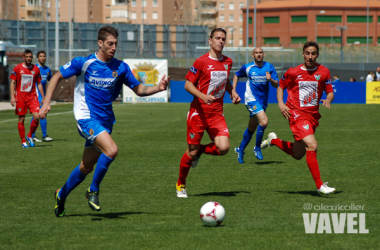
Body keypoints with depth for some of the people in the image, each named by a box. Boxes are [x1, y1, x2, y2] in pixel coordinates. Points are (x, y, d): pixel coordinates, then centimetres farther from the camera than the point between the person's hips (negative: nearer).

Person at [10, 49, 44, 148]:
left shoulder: (36, 69, 7)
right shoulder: (17, 68, 0)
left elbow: (39, 84, 14)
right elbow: (13, 82, 1)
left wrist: (43, 97, 11)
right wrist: (12, 96, -7)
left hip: (32, 97, 2)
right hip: (20, 98, -2)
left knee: (37, 116, -13)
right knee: (21, 119, 0)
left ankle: (30, 136, 8)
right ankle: (23, 141, 10)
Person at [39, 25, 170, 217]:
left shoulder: (120, 67, 3)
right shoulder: (83, 63, -7)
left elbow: (139, 89, 9)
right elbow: (57, 77, 2)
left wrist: (158, 88, -10)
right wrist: (46, 102, -7)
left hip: (105, 120, 5)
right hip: (86, 117, -5)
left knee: (87, 167, 12)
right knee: (112, 150, -26)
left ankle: (61, 195, 35)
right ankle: (93, 190, -7)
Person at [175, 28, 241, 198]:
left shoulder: (227, 62, 10)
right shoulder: (201, 62, -8)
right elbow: (188, 84, -7)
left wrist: (233, 93, 10)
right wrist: (203, 96, -22)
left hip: (217, 113, 4)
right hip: (198, 112, -4)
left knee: (223, 148, -16)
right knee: (191, 152, 1)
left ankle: (200, 151, 17)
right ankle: (181, 185, 23)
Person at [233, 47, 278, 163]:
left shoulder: (269, 67, 3)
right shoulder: (247, 67, -1)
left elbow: (276, 85, -1)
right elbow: (237, 75, 18)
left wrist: (270, 79, -22)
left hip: (263, 101, 4)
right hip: (251, 99, -4)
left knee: (251, 128, 13)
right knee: (264, 121, -24)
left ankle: (240, 150, 32)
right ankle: (257, 148, -9)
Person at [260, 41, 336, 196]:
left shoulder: (323, 72, 3)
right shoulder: (293, 72, -2)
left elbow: (330, 92, 7)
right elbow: (281, 87, 12)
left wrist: (328, 100, -16)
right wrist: (280, 104, -5)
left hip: (313, 115, 5)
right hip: (297, 114, -5)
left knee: (298, 155, 14)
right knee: (312, 146, -21)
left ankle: (274, 141, 41)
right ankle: (320, 186, -18)